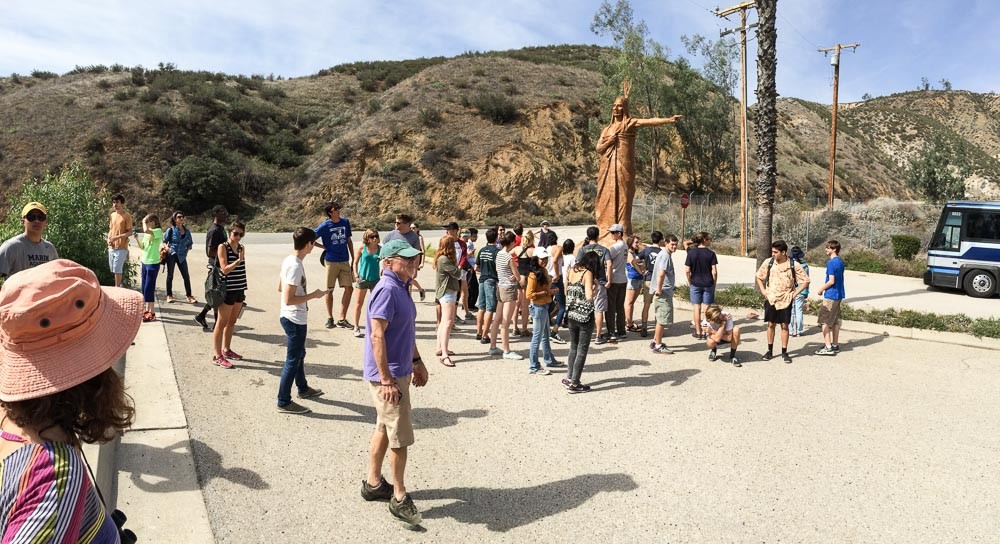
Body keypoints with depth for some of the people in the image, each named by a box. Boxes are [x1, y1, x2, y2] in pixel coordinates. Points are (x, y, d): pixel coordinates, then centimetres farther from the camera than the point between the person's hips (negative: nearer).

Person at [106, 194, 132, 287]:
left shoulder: (126, 215, -7)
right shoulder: (112, 215, 12)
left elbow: (130, 232, -10)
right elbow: (110, 229, 21)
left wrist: (117, 237, -21)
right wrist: (108, 239, 3)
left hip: (121, 247, -6)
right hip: (111, 247, 6)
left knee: (117, 269, -6)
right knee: (113, 269, 10)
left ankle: (117, 288, 2)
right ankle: (118, 286, 22)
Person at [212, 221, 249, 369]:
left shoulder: (241, 247, 9)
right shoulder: (223, 247, -10)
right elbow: (224, 270, -16)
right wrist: (238, 260, -26)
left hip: (239, 290, 7)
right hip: (227, 290, -7)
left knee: (232, 322, 16)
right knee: (222, 323, 0)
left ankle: (226, 350, 30)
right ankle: (217, 356, 6)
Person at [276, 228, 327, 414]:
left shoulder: (288, 260, 4)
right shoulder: (296, 266, -25)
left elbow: (280, 288, 15)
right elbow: (288, 299, -27)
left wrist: (305, 294, 16)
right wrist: (312, 295, -18)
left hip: (290, 317, 10)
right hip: (295, 320, -10)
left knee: (299, 354, 24)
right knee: (293, 361, 1)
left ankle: (303, 388, 42)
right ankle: (284, 402, 12)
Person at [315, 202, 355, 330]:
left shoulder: (345, 222, 6)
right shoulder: (324, 226, -6)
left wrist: (353, 259, 12)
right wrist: (323, 247, 1)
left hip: (345, 261, 4)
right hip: (331, 261, -4)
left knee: (349, 288, -1)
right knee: (329, 290, 4)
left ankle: (342, 319, 9)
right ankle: (329, 318, 19)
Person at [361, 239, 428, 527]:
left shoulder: (401, 287, 10)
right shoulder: (387, 290, -21)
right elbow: (377, 336, -24)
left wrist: (417, 362, 22)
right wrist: (387, 379, -25)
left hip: (400, 371, 10)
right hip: (389, 376, -10)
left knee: (384, 429, 20)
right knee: (401, 437, 0)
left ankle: (373, 483, 35)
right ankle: (399, 498, 14)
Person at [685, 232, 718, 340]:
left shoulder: (691, 253, -5)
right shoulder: (711, 253, -8)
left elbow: (687, 271, -5)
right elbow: (714, 272, -9)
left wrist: (690, 282, 9)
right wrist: (714, 283, 5)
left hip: (695, 284, 1)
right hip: (708, 284, -1)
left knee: (697, 308, 7)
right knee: (707, 308, 8)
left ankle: (698, 332, 12)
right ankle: (705, 332, 13)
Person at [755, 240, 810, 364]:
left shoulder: (794, 265, -9)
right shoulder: (768, 263, -4)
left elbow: (806, 281, -1)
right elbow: (759, 277, 11)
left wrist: (795, 293, -5)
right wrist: (763, 291, 3)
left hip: (786, 300, -1)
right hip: (771, 299, 1)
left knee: (784, 326, 5)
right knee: (771, 325, 7)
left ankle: (784, 353, 14)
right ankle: (770, 351, 18)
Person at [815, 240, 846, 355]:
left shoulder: (831, 263, -18)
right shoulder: (840, 262, 10)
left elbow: (831, 281, -21)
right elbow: (839, 279, 16)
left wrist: (821, 289, -7)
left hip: (830, 295, -9)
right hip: (839, 294, 9)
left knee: (825, 321, -3)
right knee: (835, 321, 15)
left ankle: (828, 347, -4)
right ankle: (835, 345, 21)